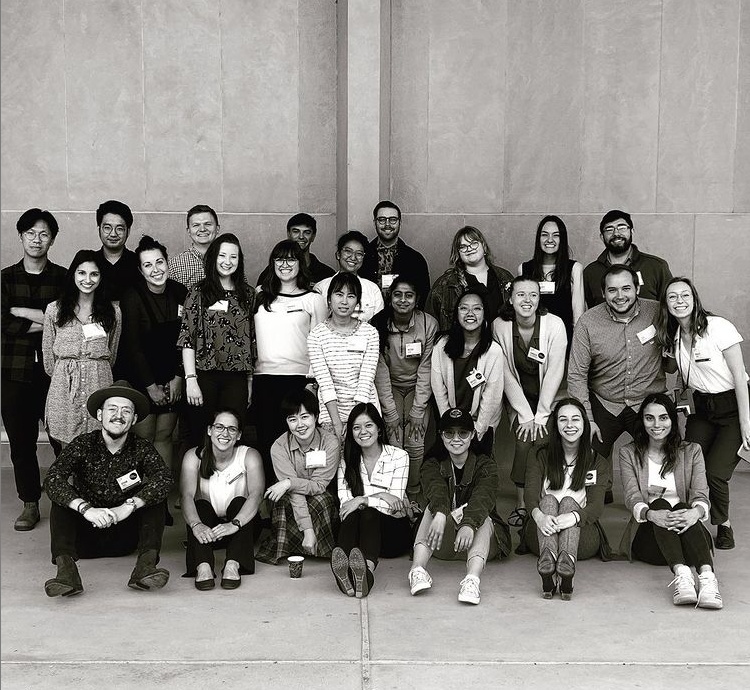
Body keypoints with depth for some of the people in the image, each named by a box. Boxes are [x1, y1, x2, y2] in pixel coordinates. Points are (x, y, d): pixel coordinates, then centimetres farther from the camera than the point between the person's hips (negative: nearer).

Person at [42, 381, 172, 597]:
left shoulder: (141, 448, -4)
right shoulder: (83, 444, -7)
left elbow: (164, 478, -23)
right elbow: (52, 480, -22)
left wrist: (129, 506, -37)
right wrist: (86, 508, -37)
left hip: (125, 538, 1)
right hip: (86, 536, 0)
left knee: (155, 494, -18)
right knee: (62, 498, -21)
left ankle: (146, 563, -34)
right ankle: (65, 568, -39)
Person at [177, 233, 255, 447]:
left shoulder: (248, 294, 11)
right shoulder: (199, 293, 1)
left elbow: (251, 339, 12)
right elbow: (187, 339, -3)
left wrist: (251, 379, 8)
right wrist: (191, 379, -10)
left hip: (237, 379, 2)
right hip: (204, 375, -2)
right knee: (200, 437, 2)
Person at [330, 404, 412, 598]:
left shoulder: (398, 456, 1)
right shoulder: (347, 462, 9)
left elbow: (395, 505, -6)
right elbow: (344, 503, -3)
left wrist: (363, 500, -18)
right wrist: (381, 496, -14)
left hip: (394, 530, -2)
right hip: (359, 528, 2)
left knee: (368, 514, -34)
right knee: (353, 515, -32)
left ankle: (367, 571, -63)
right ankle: (344, 572, -62)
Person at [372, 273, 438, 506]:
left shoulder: (428, 324, -15)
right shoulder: (378, 325, -15)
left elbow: (426, 369, -12)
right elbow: (380, 371, -12)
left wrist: (418, 411, -13)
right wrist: (391, 412, -14)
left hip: (417, 388, 0)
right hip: (389, 388, 0)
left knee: (416, 445, -11)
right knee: (394, 444, -12)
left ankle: (414, 495, 9)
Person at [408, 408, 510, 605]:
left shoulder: (486, 465, 1)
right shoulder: (432, 466, 5)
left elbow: (483, 497, -23)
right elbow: (436, 490, -21)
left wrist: (469, 524, -45)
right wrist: (440, 515, -45)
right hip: (442, 544, 0)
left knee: (481, 515, -31)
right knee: (436, 506, -26)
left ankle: (472, 579, -55)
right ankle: (417, 569, -44)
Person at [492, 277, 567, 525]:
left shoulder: (554, 324, -18)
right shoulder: (500, 325, -13)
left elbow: (554, 372, -15)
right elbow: (506, 374, -8)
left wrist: (540, 416, -14)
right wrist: (525, 415, -11)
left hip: (550, 397, -1)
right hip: (520, 398, 1)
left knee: (541, 442, -16)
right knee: (524, 442, -14)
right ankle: (521, 504, -1)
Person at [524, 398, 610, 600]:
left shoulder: (598, 463, 8)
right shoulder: (541, 457, 10)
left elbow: (597, 504, -9)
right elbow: (531, 493, -7)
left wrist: (573, 517, -33)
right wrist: (539, 516, -32)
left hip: (582, 533, 0)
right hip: (542, 534, 0)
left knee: (568, 501, -27)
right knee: (548, 500, -27)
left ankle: (566, 567, -58)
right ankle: (547, 565, -58)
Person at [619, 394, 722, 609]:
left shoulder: (691, 451, 11)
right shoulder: (629, 453, 8)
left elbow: (701, 495, -3)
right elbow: (632, 498, -6)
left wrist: (696, 512, -29)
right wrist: (651, 514, -30)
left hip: (687, 534, 1)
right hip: (647, 537, 0)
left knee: (682, 508, -31)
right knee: (660, 504, -30)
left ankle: (707, 576, -54)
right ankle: (681, 574, -52)